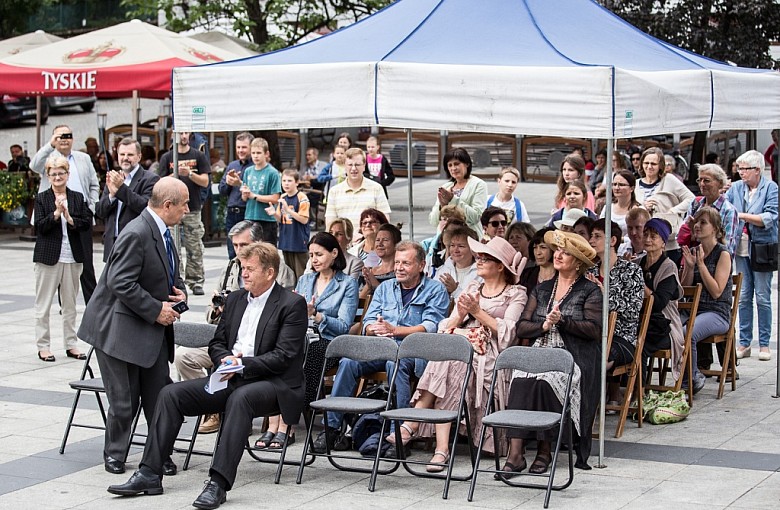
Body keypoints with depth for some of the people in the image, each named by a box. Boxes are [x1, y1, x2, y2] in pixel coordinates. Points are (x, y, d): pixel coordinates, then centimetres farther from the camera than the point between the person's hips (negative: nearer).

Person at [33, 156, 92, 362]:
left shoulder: (77, 198, 7)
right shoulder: (42, 198, 1)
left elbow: (87, 222, 1)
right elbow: (40, 226, -8)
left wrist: (70, 219, -14)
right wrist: (56, 212, -20)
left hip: (72, 257, 2)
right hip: (48, 256, -2)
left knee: (70, 304, 9)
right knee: (43, 304, 1)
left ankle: (71, 344, 17)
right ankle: (43, 346, 8)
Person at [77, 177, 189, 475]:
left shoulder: (163, 233, 9)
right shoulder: (136, 235, -21)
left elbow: (170, 274, 24)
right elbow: (121, 283, -26)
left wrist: (180, 292, 2)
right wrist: (156, 310, -21)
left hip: (153, 328, 9)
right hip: (121, 328, -8)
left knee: (160, 395, 5)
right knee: (124, 400, 0)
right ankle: (114, 455, 18)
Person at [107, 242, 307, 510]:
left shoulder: (293, 304, -5)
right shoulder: (236, 299, 16)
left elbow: (283, 356, -13)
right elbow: (216, 343, 19)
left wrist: (241, 364, -21)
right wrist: (226, 359, -5)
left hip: (274, 383, -7)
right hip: (232, 379, 7)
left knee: (240, 397, -39)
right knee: (171, 393, -10)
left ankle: (218, 482, -41)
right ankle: (150, 473, -13)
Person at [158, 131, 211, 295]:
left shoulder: (198, 156, 7)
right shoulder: (167, 158, 8)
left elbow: (205, 182, 2)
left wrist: (190, 173, -13)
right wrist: (176, 174, -15)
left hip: (193, 208, 0)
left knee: (195, 248, -1)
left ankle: (196, 282, 2)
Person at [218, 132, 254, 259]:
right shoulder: (231, 165, 17)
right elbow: (222, 191, 17)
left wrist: (240, 183, -23)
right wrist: (228, 181, -3)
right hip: (231, 214, 6)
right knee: (232, 254, 10)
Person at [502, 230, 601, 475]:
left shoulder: (589, 291, 9)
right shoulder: (541, 289, 23)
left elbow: (594, 329, -5)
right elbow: (521, 327, 14)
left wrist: (562, 321, -15)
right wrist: (544, 325, -5)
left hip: (574, 357, -4)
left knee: (544, 383, -34)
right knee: (520, 382, -29)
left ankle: (544, 451, -22)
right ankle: (515, 453, -35)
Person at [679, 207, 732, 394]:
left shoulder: (723, 254, -3)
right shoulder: (692, 252, 14)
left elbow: (716, 292, -11)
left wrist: (701, 264, -14)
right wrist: (690, 266, -2)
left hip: (717, 312, -5)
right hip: (692, 309, 5)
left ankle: (692, 379, -12)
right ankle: (694, 375, -11)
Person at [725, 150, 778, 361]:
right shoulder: (736, 188, 7)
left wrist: (742, 215, -19)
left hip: (762, 248, -4)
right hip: (741, 247, 4)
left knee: (762, 297, 2)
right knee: (743, 297, 6)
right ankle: (744, 342, 13)